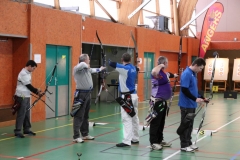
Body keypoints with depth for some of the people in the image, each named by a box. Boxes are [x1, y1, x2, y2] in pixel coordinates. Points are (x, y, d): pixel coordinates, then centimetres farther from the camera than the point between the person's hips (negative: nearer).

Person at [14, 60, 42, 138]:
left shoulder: (27, 73, 13)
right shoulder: (23, 73, -17)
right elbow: (28, 86, -17)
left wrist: (36, 91, 4)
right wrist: (37, 91, -9)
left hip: (26, 96, 10)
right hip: (21, 97, -10)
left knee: (27, 113, 13)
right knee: (21, 114, -7)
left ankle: (27, 129, 22)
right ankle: (17, 131, -2)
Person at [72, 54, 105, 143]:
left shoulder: (87, 68, 12)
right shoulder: (77, 69, -15)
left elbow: (92, 70, 35)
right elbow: (82, 64, -37)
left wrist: (100, 69, 52)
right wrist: (87, 65, -15)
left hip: (87, 93, 9)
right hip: (81, 94, -9)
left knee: (86, 116, 17)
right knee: (79, 116, -10)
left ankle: (85, 134, 27)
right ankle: (76, 137, -8)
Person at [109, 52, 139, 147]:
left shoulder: (124, 68, -16)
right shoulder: (133, 68, 7)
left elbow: (111, 64, -18)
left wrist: (109, 61, 2)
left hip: (127, 96, -9)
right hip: (133, 95, 9)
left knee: (127, 118, -12)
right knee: (134, 117, 15)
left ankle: (126, 141, -16)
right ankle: (135, 138, 26)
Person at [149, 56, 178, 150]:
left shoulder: (164, 73, 13)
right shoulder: (158, 73, -18)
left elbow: (169, 75, 38)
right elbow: (153, 72, -44)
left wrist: (174, 75, 59)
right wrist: (160, 65, -26)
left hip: (163, 101, 10)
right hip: (157, 101, -10)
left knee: (161, 122, 16)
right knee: (155, 122, -5)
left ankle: (160, 140, 26)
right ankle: (153, 142, 0)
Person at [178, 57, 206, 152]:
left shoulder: (194, 74, 11)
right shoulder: (186, 74, -19)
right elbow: (184, 90, -24)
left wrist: (201, 98, 11)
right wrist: (195, 99, -23)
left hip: (192, 104, 9)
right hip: (186, 105, -9)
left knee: (190, 125, 15)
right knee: (185, 125, -1)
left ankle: (188, 143, 24)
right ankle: (184, 145, 6)